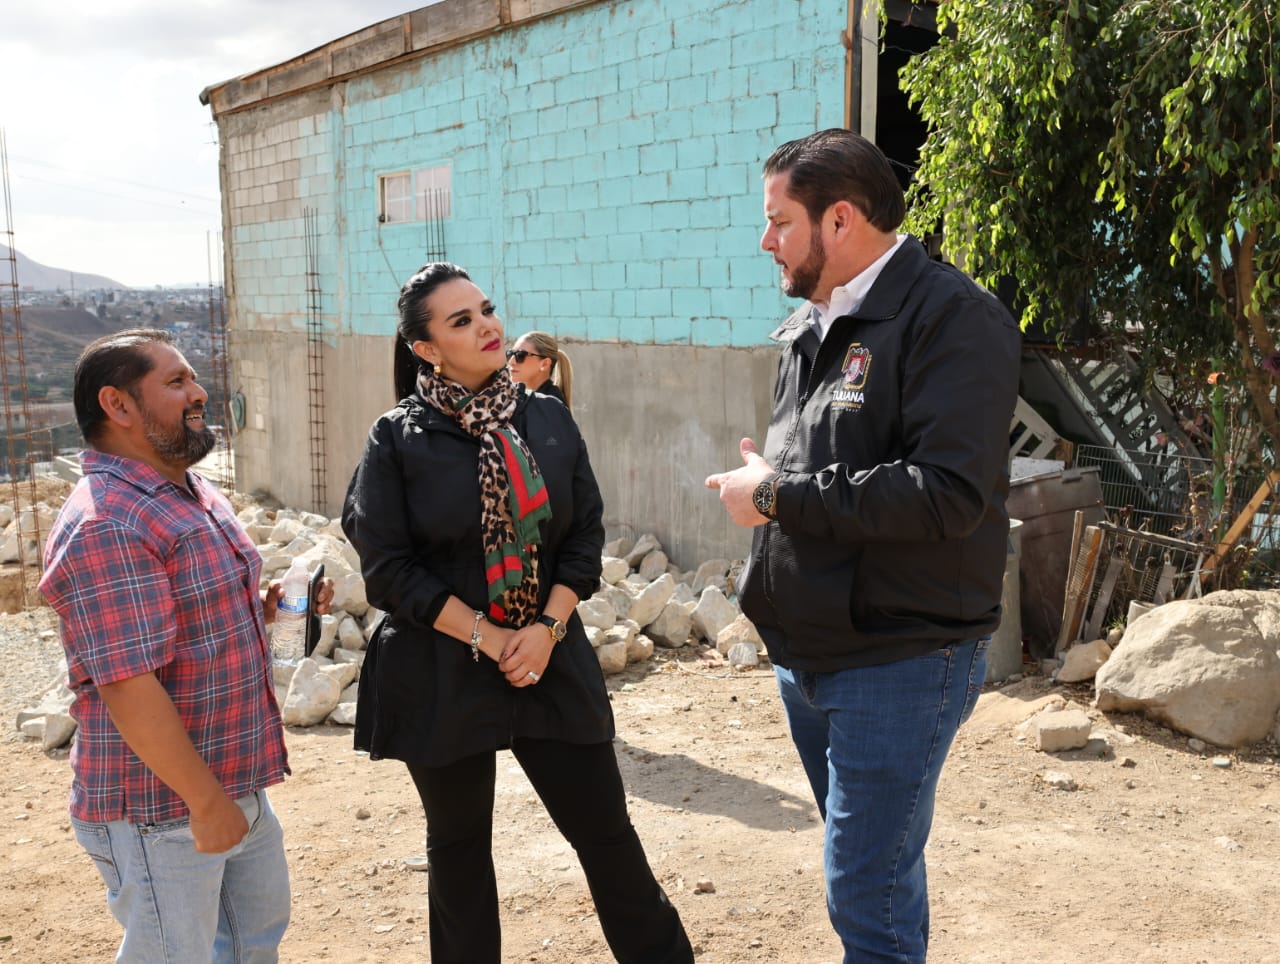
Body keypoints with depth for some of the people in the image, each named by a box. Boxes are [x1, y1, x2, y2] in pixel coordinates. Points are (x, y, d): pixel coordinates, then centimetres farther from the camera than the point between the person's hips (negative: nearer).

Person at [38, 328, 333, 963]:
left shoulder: (197, 497, 8)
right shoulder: (105, 526, -23)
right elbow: (130, 687, -26)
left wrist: (274, 606, 2)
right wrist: (206, 801, -22)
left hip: (235, 782, 10)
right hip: (160, 809, -9)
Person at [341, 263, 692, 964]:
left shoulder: (548, 420, 3)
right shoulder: (397, 439, -6)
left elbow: (585, 535, 3)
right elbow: (389, 565, -9)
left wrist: (547, 628, -10)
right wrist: (488, 636, -12)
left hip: (550, 660, 2)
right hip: (441, 674, -2)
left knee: (604, 827, 7)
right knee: (459, 846, 13)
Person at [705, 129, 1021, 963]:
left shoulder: (953, 319, -16)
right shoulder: (810, 324, 11)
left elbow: (947, 494, -27)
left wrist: (778, 497, -20)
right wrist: (764, 482, 2)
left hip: (900, 664, -8)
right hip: (807, 655, 8)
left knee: (869, 896, -1)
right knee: (875, 869, 22)